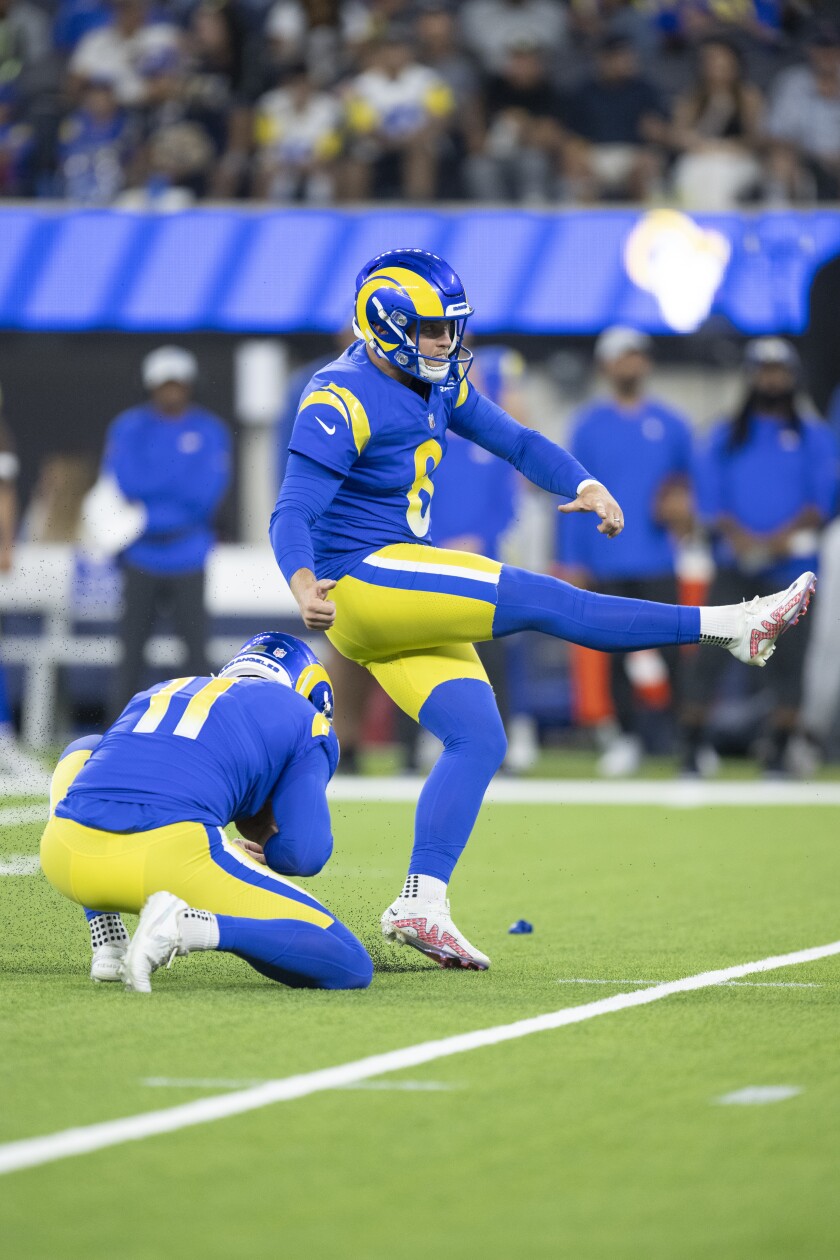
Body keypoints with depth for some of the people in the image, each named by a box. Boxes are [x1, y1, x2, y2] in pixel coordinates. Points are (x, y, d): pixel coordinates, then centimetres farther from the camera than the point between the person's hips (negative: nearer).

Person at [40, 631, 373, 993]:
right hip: (171, 860, -5)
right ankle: (189, 925, -18)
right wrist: (268, 851, 32)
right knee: (350, 968, 5)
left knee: (84, 751, 42)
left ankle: (106, 943, 23)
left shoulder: (158, 693, 33)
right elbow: (305, 853, 8)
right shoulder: (302, 720, 19)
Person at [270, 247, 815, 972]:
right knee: (533, 600, -17)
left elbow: (513, 441, 13)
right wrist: (304, 586, -41)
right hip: (360, 580, -10)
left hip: (398, 597, 10)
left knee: (477, 740, 1)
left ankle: (422, 904, 0)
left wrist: (586, 486, -6)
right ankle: (727, 627, -17)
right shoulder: (343, 402, -16)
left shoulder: (438, 383, 10)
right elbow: (293, 513, -22)